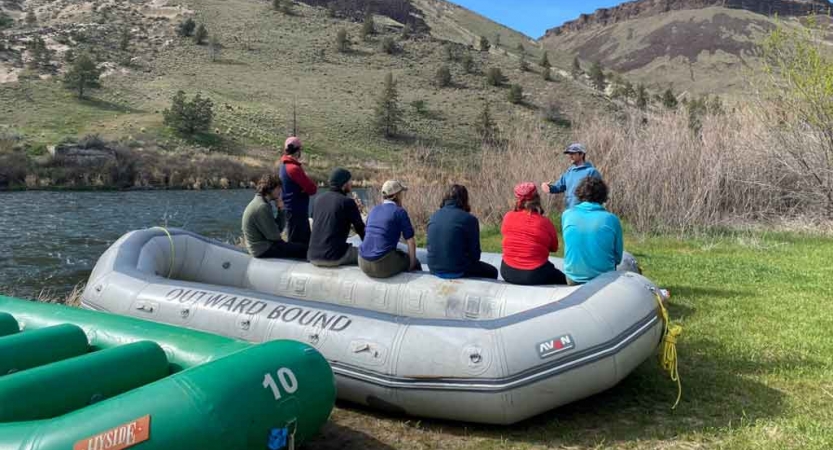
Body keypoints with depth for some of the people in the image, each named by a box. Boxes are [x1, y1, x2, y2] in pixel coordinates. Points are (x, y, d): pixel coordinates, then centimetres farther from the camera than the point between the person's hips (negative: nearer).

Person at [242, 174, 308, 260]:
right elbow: (274, 235, -19)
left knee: (300, 247, 14)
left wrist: (281, 210, -2)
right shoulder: (262, 207, -20)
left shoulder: (261, 203, 12)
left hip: (262, 246, 10)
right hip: (264, 250, -10)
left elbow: (278, 228, 10)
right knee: (303, 250, -12)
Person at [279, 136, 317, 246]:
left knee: (305, 241, 18)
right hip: (297, 212, -10)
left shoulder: (285, 165, 11)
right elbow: (312, 189, -21)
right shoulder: (294, 168, -21)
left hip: (294, 210, 10)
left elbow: (303, 184, 12)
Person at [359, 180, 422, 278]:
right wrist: (411, 266, 8)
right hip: (383, 264, -6)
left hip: (364, 263, 6)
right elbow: (411, 242, -5)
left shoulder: (373, 211, 14)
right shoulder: (400, 212, -3)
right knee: (416, 263, 23)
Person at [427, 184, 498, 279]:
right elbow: (475, 255, -9)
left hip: (435, 270, 6)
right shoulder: (469, 219, -13)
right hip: (458, 272, -6)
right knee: (492, 272, 22)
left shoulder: (433, 217, 3)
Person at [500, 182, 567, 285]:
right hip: (535, 275, -3)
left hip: (508, 272, 4)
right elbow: (554, 248, 3)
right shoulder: (545, 223, -12)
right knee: (563, 279, 24)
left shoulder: (508, 217, -7)